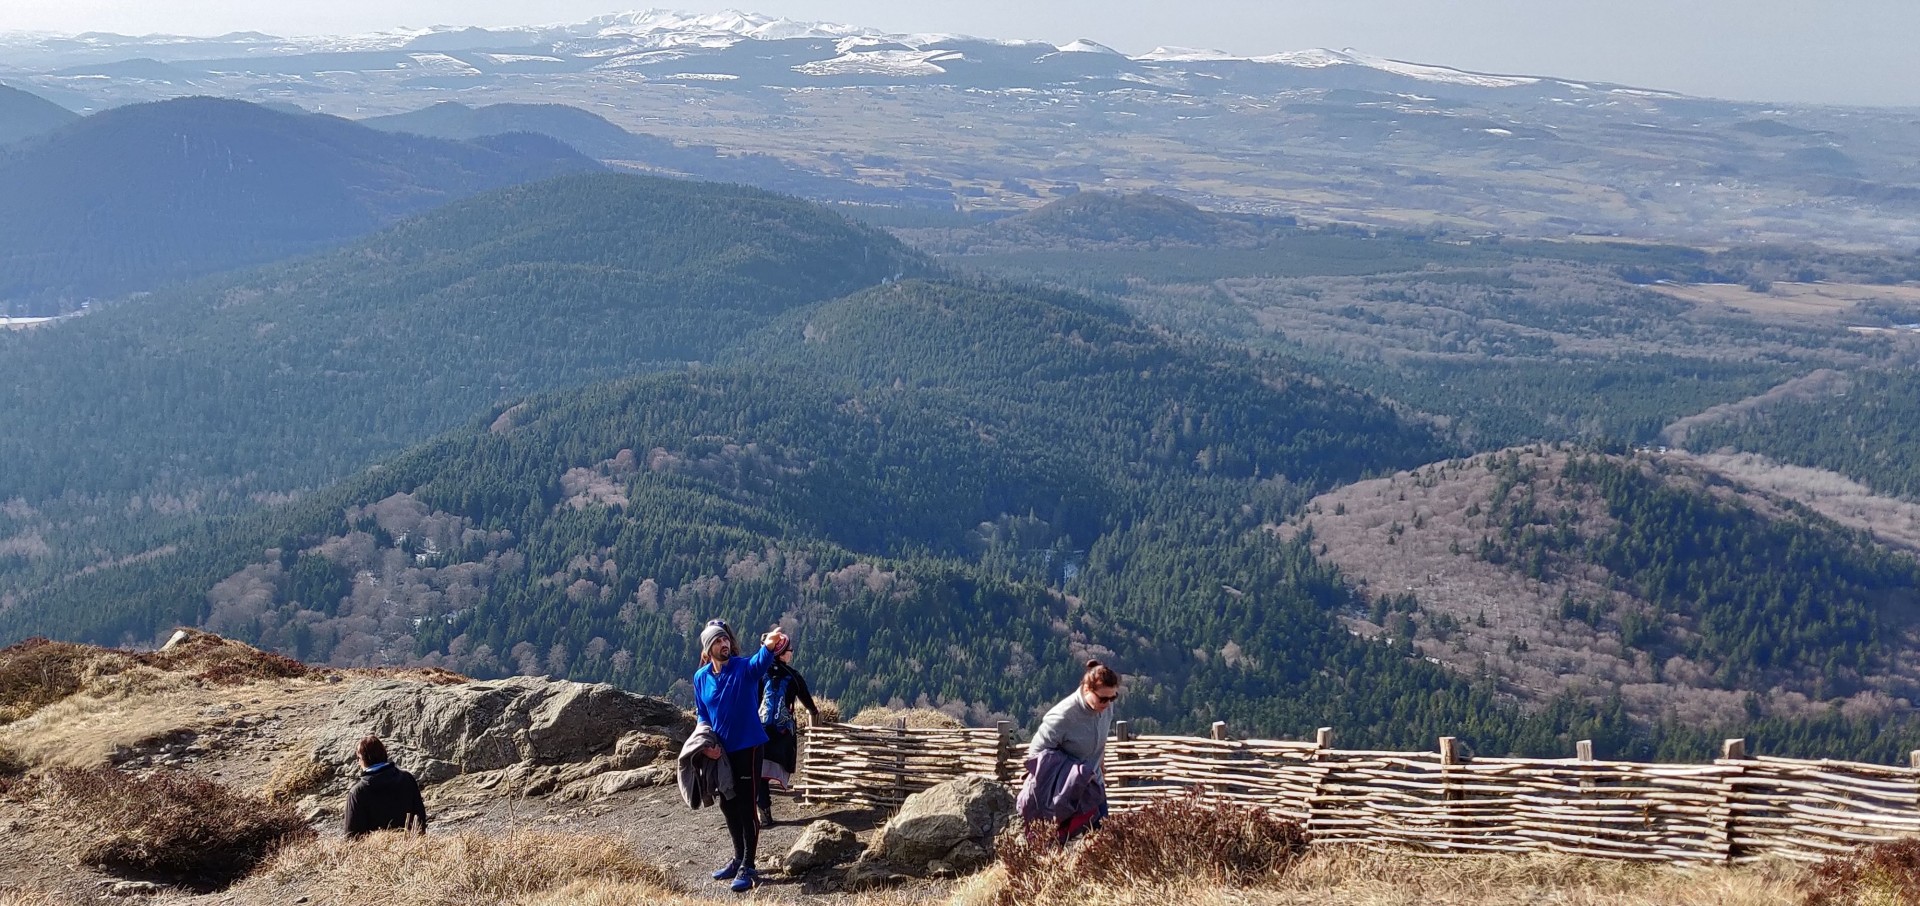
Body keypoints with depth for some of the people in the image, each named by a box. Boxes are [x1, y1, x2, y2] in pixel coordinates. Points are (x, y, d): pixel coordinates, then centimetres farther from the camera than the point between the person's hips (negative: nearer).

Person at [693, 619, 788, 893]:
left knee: (746, 806, -4)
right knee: (728, 805, 16)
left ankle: (748, 868, 3)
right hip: (721, 751, 6)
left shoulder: (744, 668, -13)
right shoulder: (700, 677, 2)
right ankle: (739, 859, 32)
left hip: (748, 747, -6)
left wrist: (769, 646, -61)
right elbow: (702, 715, 13)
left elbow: (761, 662, -37)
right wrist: (706, 742, -5)